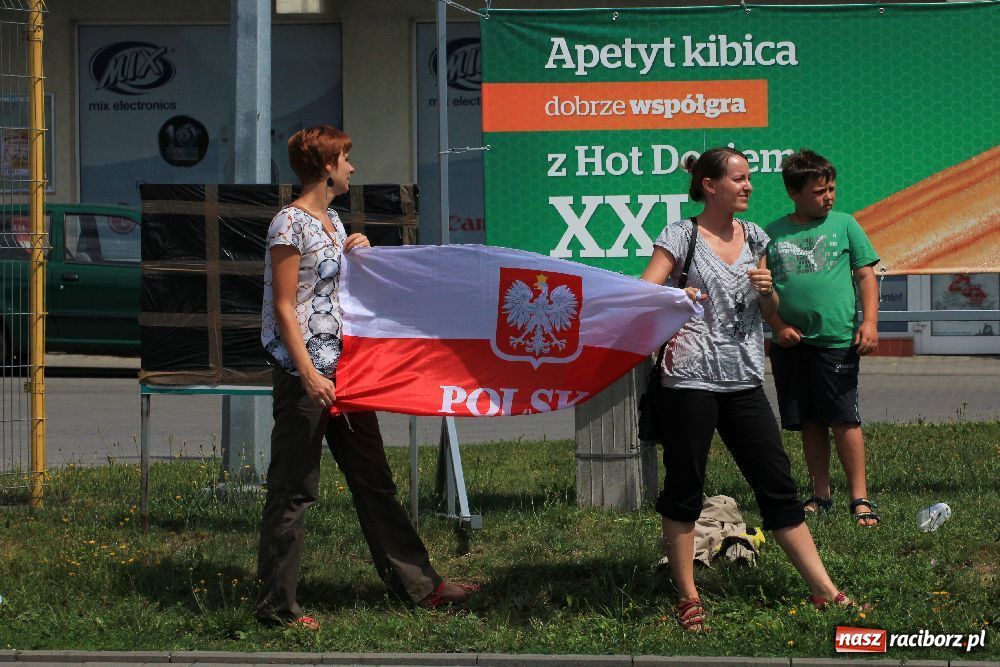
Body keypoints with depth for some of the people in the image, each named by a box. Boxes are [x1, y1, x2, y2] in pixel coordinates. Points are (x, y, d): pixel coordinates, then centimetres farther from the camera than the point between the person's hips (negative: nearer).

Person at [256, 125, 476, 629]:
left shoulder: (332, 220, 14)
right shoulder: (290, 223, -12)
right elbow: (284, 307, -16)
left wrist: (357, 254, 7)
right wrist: (309, 374, -22)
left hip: (344, 366, 9)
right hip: (303, 371, -9)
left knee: (374, 479, 13)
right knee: (293, 490, -4)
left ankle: (419, 584, 18)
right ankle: (277, 604, 2)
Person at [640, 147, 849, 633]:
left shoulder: (752, 237, 12)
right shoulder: (681, 237, -3)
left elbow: (771, 311, 20)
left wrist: (767, 289, -2)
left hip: (745, 381, 5)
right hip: (692, 380, -5)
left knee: (778, 484, 5)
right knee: (684, 487, 1)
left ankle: (824, 591, 7)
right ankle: (687, 596, 12)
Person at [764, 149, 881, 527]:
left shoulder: (844, 225, 4)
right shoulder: (773, 234, 7)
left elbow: (866, 275, 4)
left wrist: (869, 322, -6)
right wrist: (778, 325, -3)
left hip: (837, 340, -2)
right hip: (791, 342, 2)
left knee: (843, 420, -5)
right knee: (810, 424, 9)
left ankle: (860, 497, -1)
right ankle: (821, 495, 18)